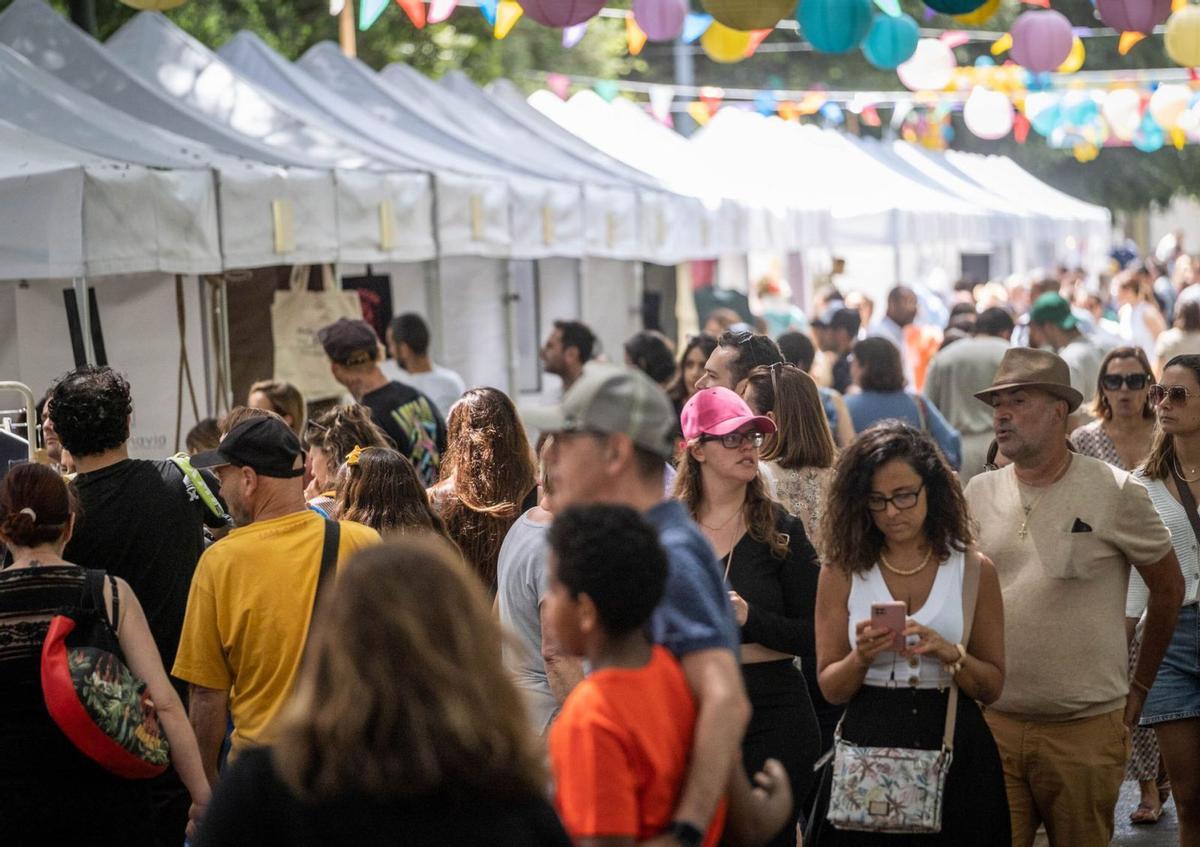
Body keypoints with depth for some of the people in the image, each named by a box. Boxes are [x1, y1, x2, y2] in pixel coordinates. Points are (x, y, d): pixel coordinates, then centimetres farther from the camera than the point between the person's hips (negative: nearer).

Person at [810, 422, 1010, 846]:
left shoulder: (973, 569, 3)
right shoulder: (842, 572, 2)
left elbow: (992, 687, 3)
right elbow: (830, 688, 3)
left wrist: (948, 653, -15)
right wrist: (863, 656, -16)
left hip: (955, 752, 0)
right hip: (867, 744, 0)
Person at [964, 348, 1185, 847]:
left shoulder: (1114, 492, -4)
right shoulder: (978, 493, 6)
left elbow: (1168, 588, 6)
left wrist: (1138, 688, 10)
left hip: (1086, 729, -2)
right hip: (992, 721, 3)